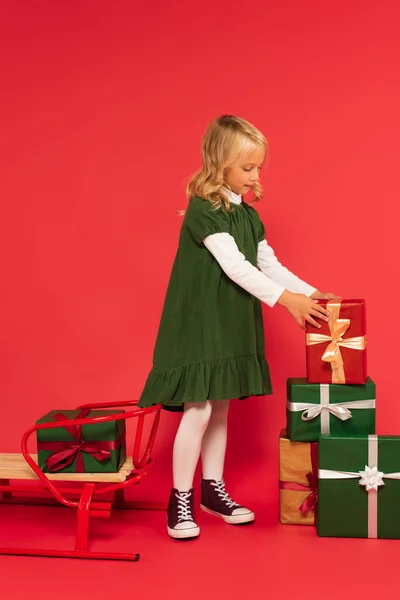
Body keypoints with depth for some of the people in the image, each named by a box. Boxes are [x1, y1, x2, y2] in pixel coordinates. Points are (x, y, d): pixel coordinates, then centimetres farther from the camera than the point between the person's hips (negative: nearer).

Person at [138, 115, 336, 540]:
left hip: (234, 326, 8)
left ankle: (213, 490, 27)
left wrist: (310, 293, -1)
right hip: (199, 325, -8)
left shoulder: (249, 215, 9)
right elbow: (235, 266, -23)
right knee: (198, 410, -7)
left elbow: (269, 264, 10)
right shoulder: (203, 210, -15)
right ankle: (180, 501, 8)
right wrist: (286, 299, -26)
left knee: (221, 408, 14)